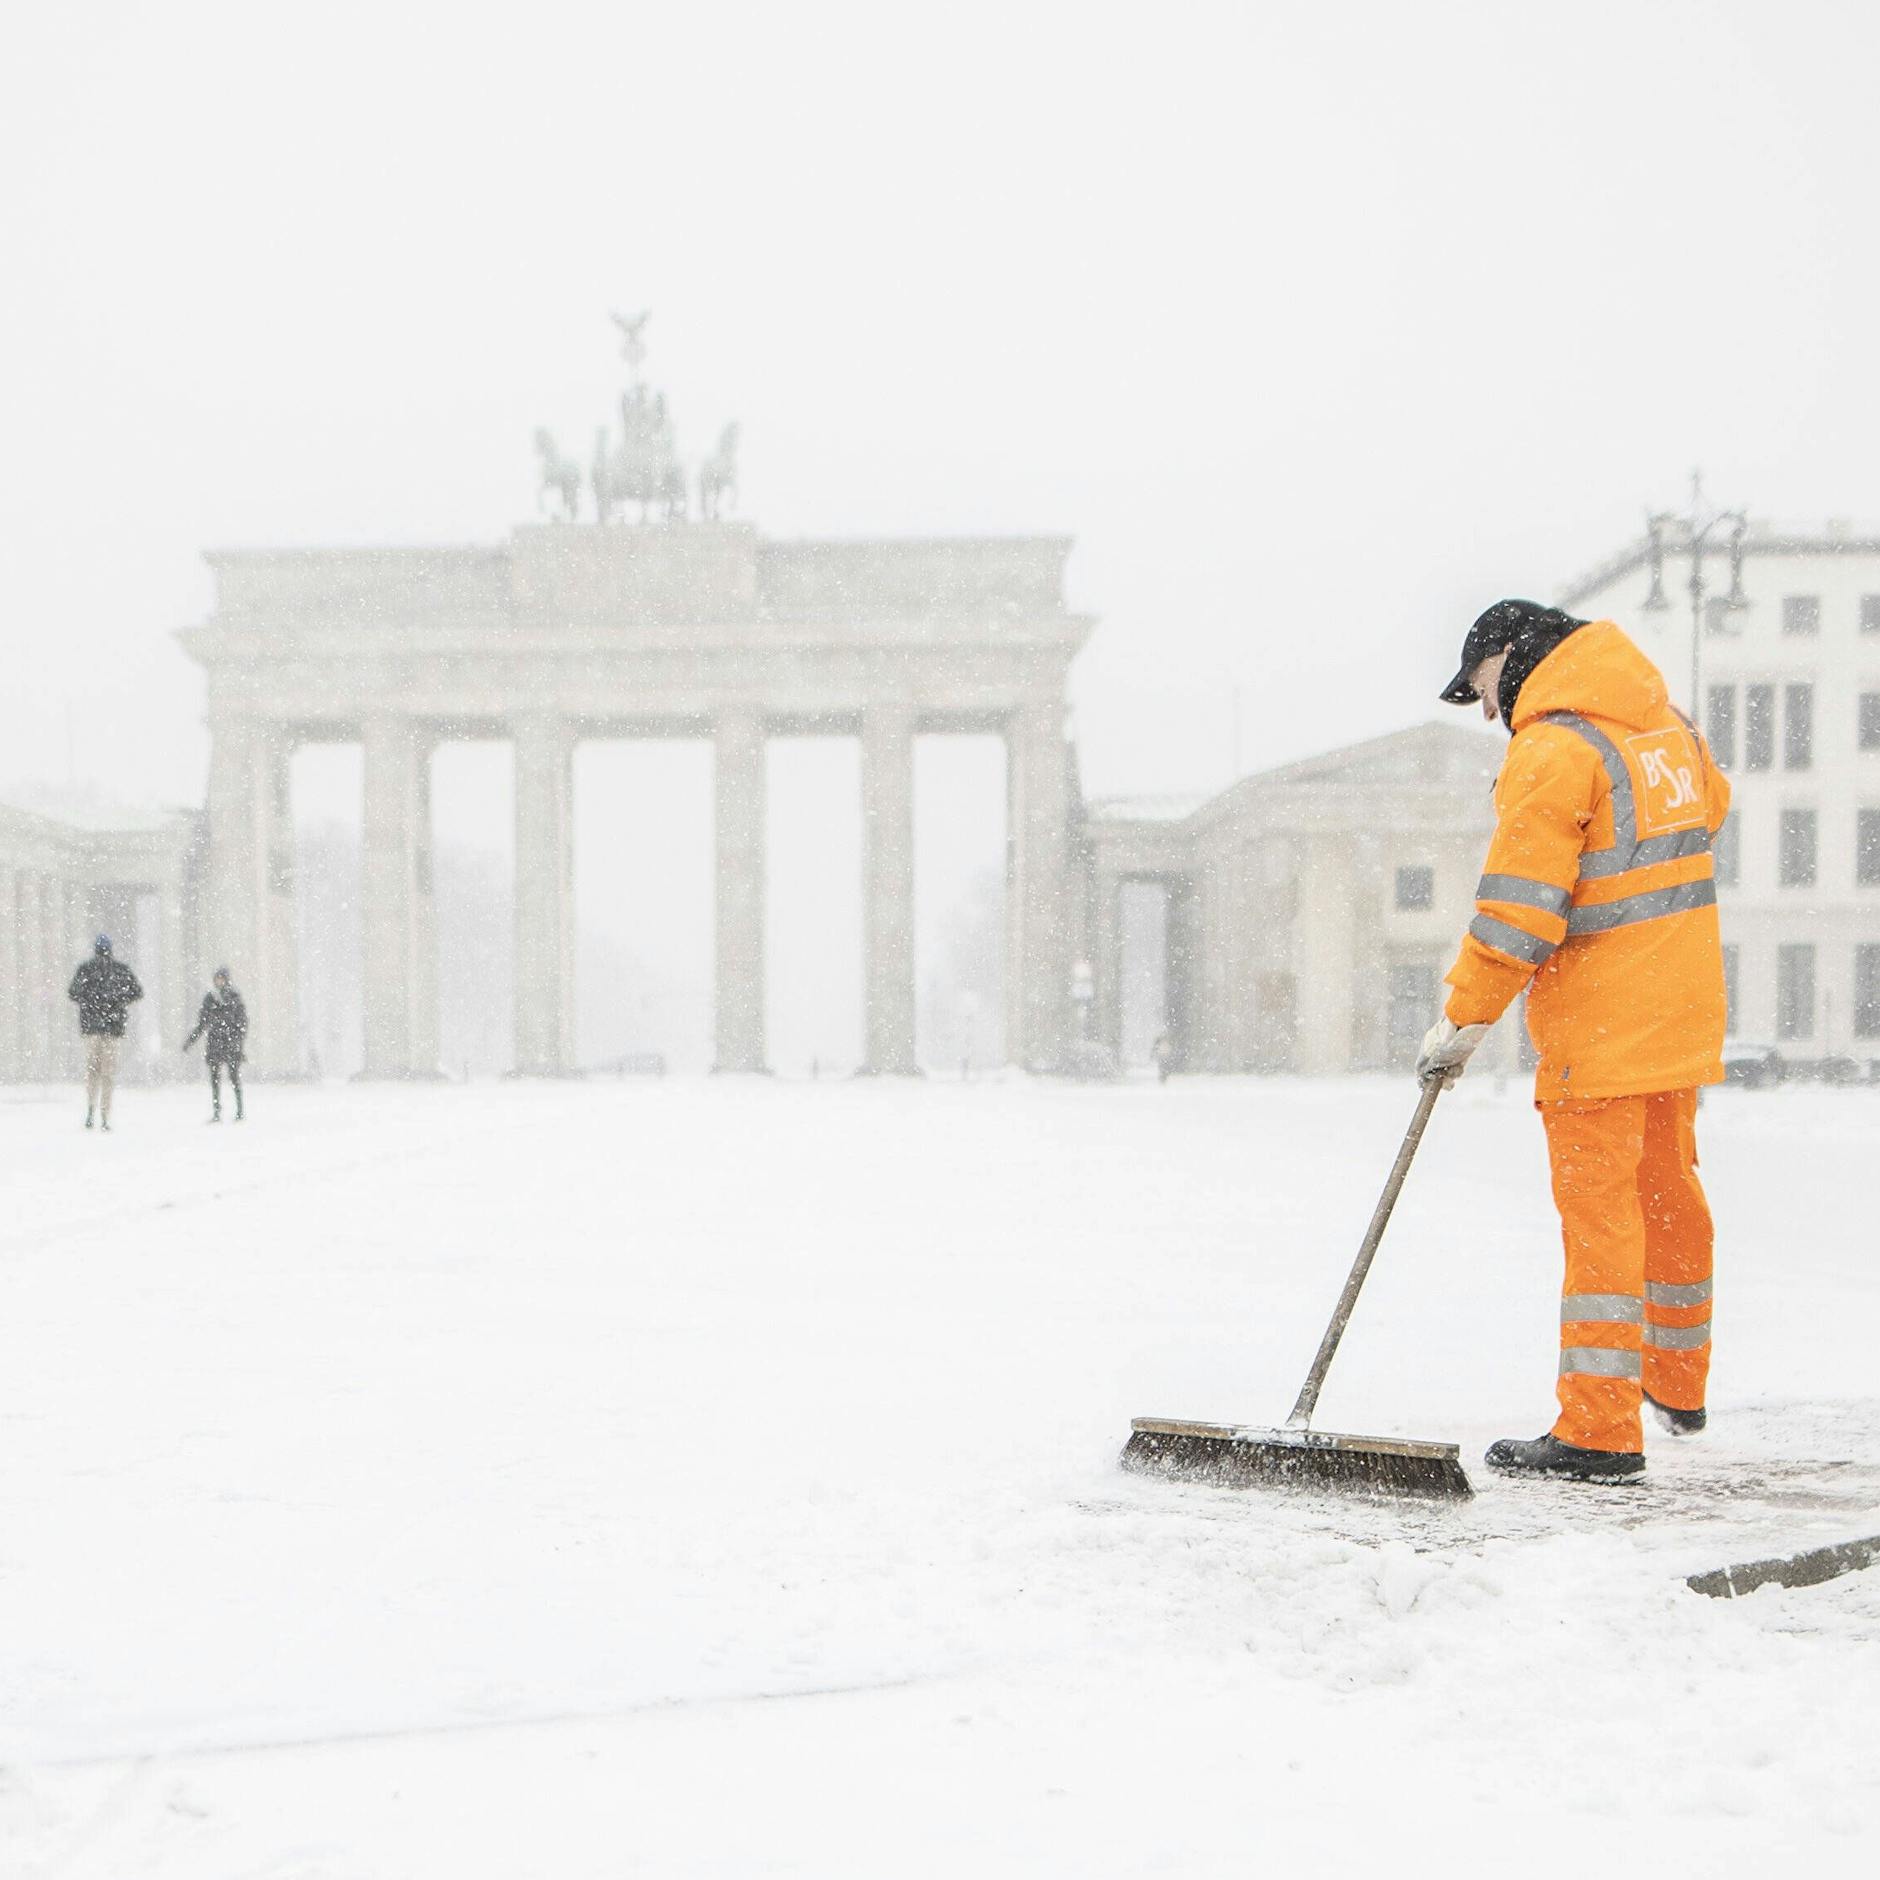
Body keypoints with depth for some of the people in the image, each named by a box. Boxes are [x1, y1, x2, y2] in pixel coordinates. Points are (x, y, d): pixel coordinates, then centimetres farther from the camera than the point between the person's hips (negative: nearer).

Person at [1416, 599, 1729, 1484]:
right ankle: (1677, 1385, 34)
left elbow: (1517, 908, -20)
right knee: (1668, 1187, 20)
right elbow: (1710, 805, 30)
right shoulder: (1664, 720, 10)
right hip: (1684, 1008, 9)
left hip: (1600, 1021, -9)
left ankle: (1600, 1427, -5)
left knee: (1597, 1209, -6)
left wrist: (1464, 1020, -14)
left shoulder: (1553, 749, -16)